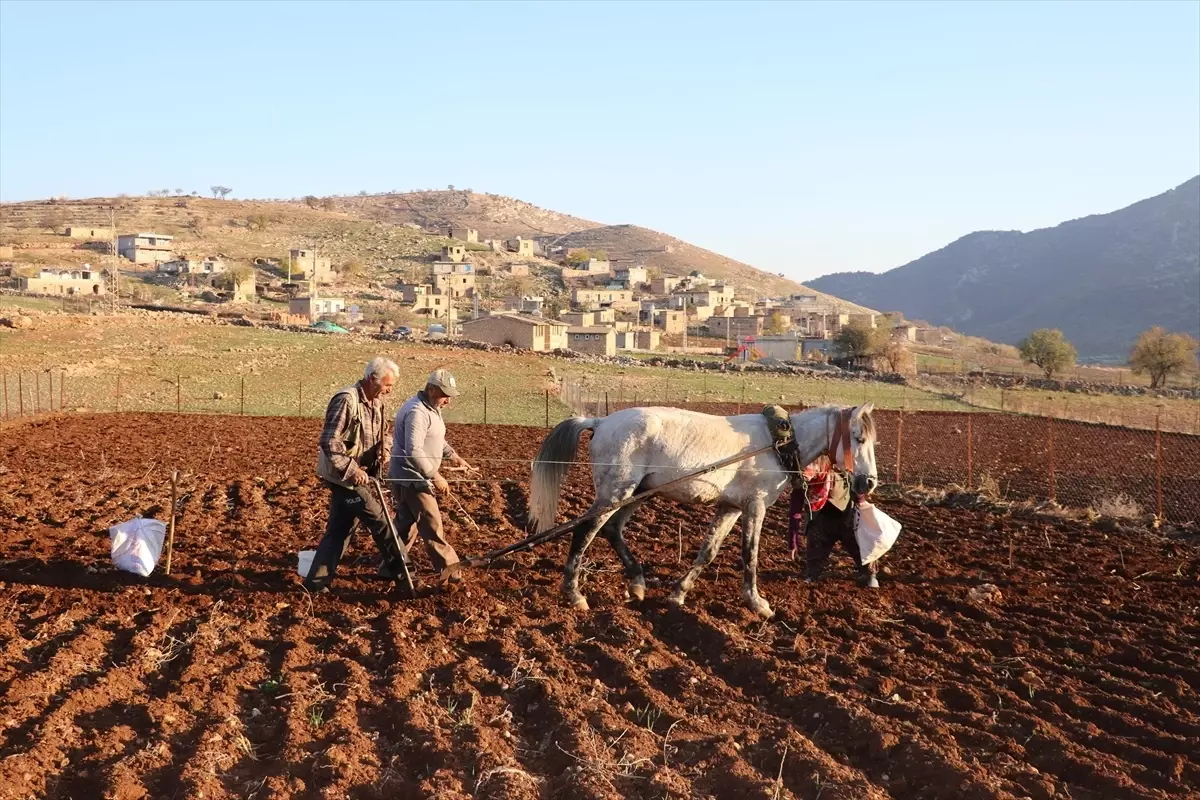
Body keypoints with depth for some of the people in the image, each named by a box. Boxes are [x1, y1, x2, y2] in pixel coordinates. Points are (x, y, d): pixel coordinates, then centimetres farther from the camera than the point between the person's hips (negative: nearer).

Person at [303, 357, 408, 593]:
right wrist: (351, 470, -23)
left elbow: (379, 433, 24)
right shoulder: (346, 400, -20)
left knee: (339, 530, 11)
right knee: (378, 519, -3)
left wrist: (385, 448, 2)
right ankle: (401, 568, 11)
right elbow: (329, 441, -24)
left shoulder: (375, 402, 8)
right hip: (344, 475, -9)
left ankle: (316, 581, 17)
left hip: (361, 474, 9)